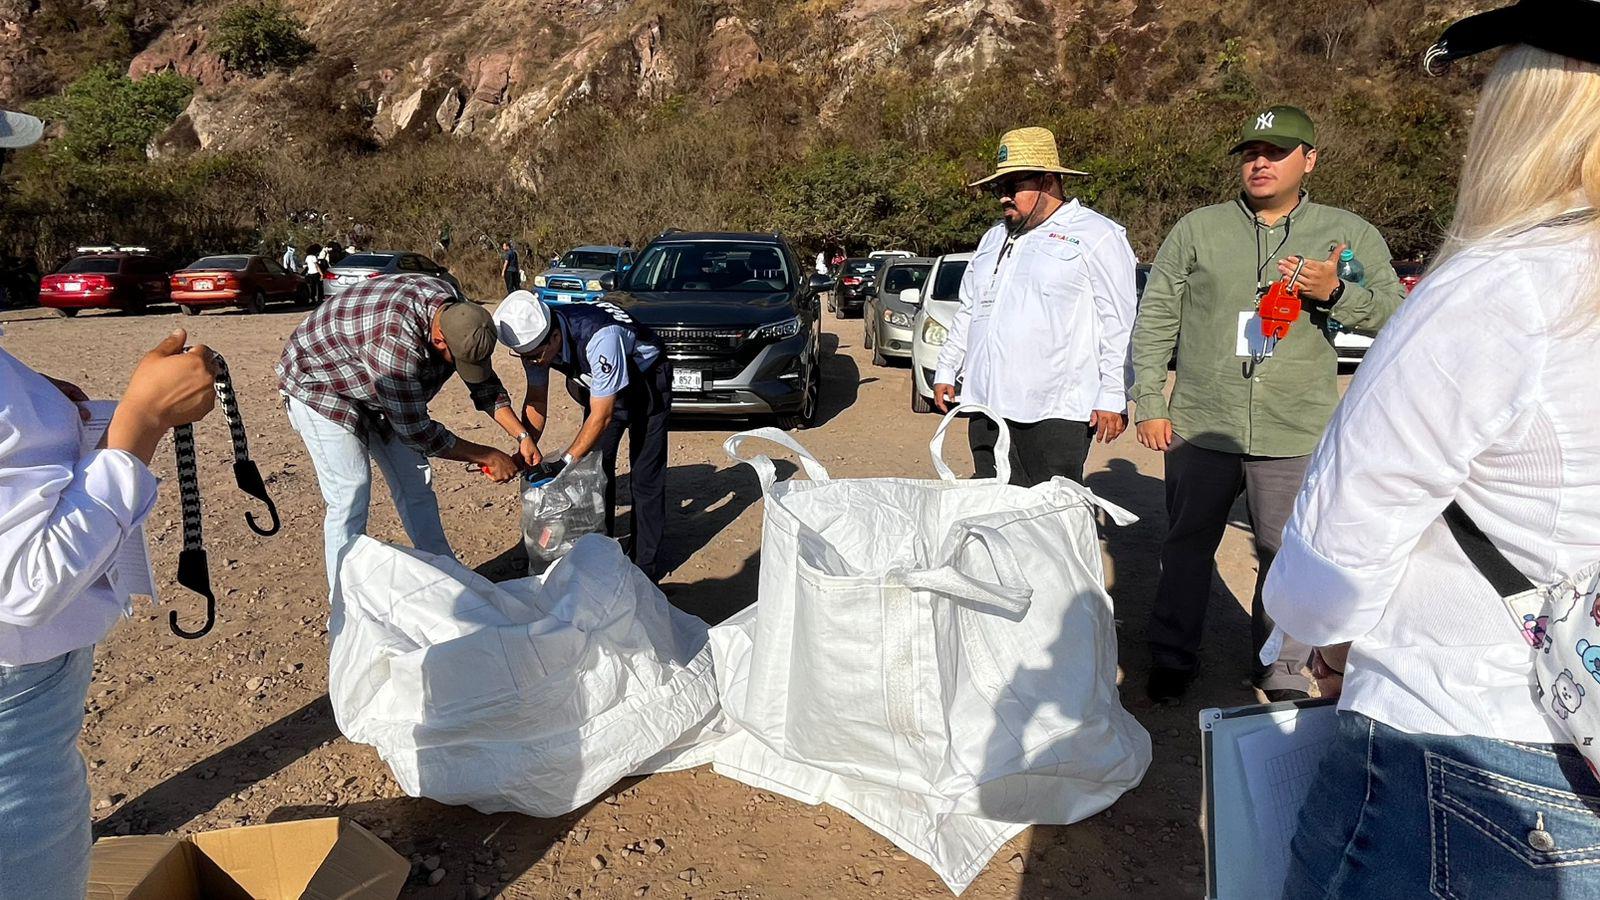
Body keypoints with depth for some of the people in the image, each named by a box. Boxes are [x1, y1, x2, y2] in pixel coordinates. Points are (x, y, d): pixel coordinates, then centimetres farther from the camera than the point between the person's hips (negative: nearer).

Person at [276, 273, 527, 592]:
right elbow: (415, 430, -33)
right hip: (319, 383, -8)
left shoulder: (458, 315, -17)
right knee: (351, 496, -14)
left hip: (376, 388, 8)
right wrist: (489, 457, -25)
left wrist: (522, 435, -9)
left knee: (415, 483, 7)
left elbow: (485, 383, 0)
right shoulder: (396, 339, -42)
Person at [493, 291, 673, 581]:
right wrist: (528, 445, -21)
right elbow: (536, 399, -6)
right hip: (601, 387, 7)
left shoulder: (600, 337, -41)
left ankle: (647, 565, 2)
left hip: (646, 381, -7)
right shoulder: (534, 338, -20)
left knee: (645, 477, -8)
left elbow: (602, 416, -33)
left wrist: (565, 463, -30)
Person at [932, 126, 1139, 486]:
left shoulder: (1098, 236, 0)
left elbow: (1118, 325, -6)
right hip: (987, 405, 7)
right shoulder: (995, 237, 21)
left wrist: (1113, 398, -10)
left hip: (1056, 413, -6)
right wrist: (947, 371, 23)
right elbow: (967, 311, 27)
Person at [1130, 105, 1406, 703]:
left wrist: (1335, 293, -17)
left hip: (1297, 436, 0)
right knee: (1186, 548, 12)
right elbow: (1154, 318, 5)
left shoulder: (1348, 234, 5)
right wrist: (1149, 402, -1)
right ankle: (1173, 657, 30)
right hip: (1198, 429, 1)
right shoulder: (1197, 229, 5)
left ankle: (1285, 672, 28)